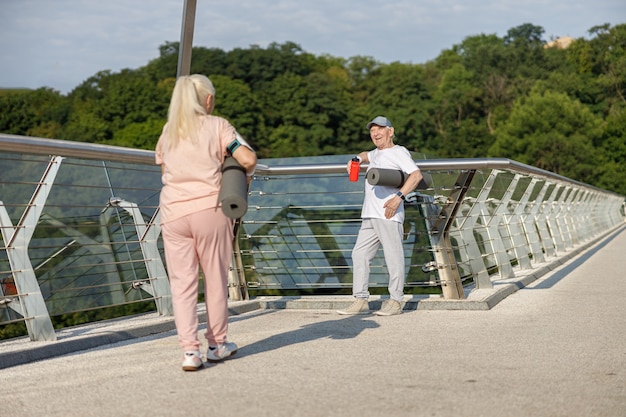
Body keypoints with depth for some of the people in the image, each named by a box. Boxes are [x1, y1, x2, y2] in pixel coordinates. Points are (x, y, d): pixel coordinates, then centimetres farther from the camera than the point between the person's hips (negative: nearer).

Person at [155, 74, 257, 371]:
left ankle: (190, 350, -2)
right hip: (210, 209, -3)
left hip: (173, 212, 3)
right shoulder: (217, 126, 2)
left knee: (181, 282, 4)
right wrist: (244, 174, 11)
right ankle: (217, 344, 22)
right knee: (215, 279, 11)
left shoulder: (168, 131, 15)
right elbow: (248, 159, -9)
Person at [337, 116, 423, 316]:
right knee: (359, 254, 4)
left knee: (393, 257, -7)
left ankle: (395, 301, -2)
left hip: (389, 215, -9)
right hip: (369, 216, 9)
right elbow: (366, 155, 50)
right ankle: (361, 301, 6)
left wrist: (398, 197, -25)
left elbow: (416, 175, -15)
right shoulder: (377, 153, 25)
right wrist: (357, 159, 26)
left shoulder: (398, 151, -1)